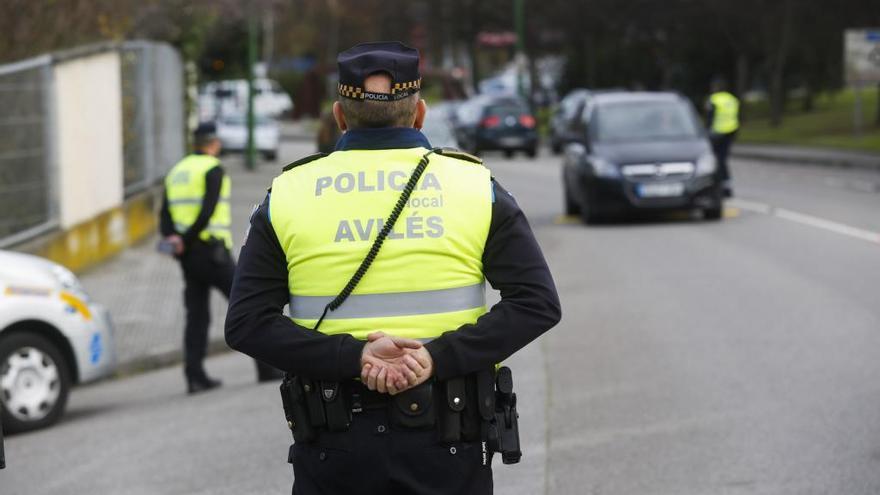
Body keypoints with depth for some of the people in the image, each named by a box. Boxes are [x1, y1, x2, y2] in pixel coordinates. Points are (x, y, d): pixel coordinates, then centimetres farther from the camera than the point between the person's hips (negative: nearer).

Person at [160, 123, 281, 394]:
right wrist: (187, 240, -17)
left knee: (196, 315, 8)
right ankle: (266, 367, 1)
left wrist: (172, 237, -8)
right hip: (212, 249, -7)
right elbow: (207, 211, -19)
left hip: (187, 256, 7)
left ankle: (195, 375, 1)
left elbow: (165, 213, 6)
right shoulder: (213, 169, -7)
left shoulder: (176, 172, 16)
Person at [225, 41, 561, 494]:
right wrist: (440, 356, -14)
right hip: (445, 442, 0)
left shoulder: (288, 194, 3)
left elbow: (246, 323, -6)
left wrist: (352, 356, -14)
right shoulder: (475, 187, 2)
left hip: (334, 445, 1)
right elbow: (536, 303, -7)